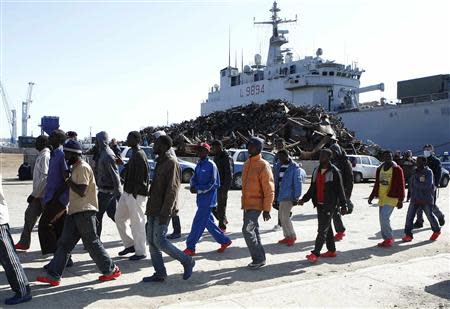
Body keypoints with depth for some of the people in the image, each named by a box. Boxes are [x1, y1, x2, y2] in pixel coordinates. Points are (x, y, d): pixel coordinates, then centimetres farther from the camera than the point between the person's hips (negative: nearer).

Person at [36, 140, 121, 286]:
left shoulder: (83, 168, -15)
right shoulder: (76, 168, 16)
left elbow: (82, 191, -23)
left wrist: (69, 181, -13)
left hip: (84, 212, -10)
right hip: (74, 211, 10)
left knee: (92, 243, -1)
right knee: (64, 243, 9)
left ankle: (111, 270, 12)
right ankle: (53, 275, 15)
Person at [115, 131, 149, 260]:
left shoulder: (139, 155, -17)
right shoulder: (135, 155, 14)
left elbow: (140, 177, -22)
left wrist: (134, 193, -22)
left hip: (136, 195, -11)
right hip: (128, 192, 11)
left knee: (137, 223, -1)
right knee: (119, 218, 17)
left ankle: (140, 252, 11)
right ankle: (130, 245, 27)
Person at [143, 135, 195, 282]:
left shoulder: (172, 163, -14)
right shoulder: (159, 163, 16)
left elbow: (172, 190, -20)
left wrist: (164, 213, -24)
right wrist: (150, 210, 20)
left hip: (163, 211, -9)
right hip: (153, 209, 9)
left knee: (159, 241, -10)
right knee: (151, 241, 8)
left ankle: (187, 261, 6)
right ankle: (159, 273, 17)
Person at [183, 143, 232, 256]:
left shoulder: (211, 165, -12)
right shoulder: (199, 164, 12)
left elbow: (213, 183, -15)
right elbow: (194, 178, 15)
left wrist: (198, 190, -18)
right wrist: (193, 186, -7)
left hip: (208, 199, -8)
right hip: (201, 198, 8)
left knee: (198, 223, -6)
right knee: (208, 222, 14)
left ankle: (190, 248, 1)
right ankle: (224, 241, 27)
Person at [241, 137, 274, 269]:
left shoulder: (263, 165, -14)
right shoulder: (247, 163, 11)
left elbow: (269, 190, -16)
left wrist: (266, 209, -18)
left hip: (256, 205, -9)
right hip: (247, 204, 9)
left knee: (247, 230, -12)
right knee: (254, 231, 14)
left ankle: (258, 259, 1)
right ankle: (260, 258, 24)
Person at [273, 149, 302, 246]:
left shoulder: (294, 167, -11)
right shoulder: (277, 166, 7)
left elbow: (297, 183, -11)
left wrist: (296, 197, -13)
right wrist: (275, 194, 11)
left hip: (289, 196, -7)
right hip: (281, 195, 7)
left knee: (285, 217, -9)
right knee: (281, 216, 12)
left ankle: (292, 236, 9)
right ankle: (287, 236, 26)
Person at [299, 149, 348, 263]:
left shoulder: (334, 172, -9)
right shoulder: (316, 170, 11)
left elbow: (340, 190, -8)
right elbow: (312, 188, 16)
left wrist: (343, 205, -9)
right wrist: (304, 199, 6)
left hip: (330, 205, -7)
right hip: (319, 205, 7)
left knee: (322, 230, -9)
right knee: (327, 228, 15)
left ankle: (315, 253, -9)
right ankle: (331, 251, 26)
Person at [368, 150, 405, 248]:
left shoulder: (397, 169, -7)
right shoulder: (380, 169, 12)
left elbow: (401, 185, -7)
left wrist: (400, 200, -10)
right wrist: (372, 195, 15)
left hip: (391, 198, -7)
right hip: (381, 198, 7)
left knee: (384, 217, -16)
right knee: (383, 219, 9)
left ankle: (389, 238, 0)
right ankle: (387, 239, 21)